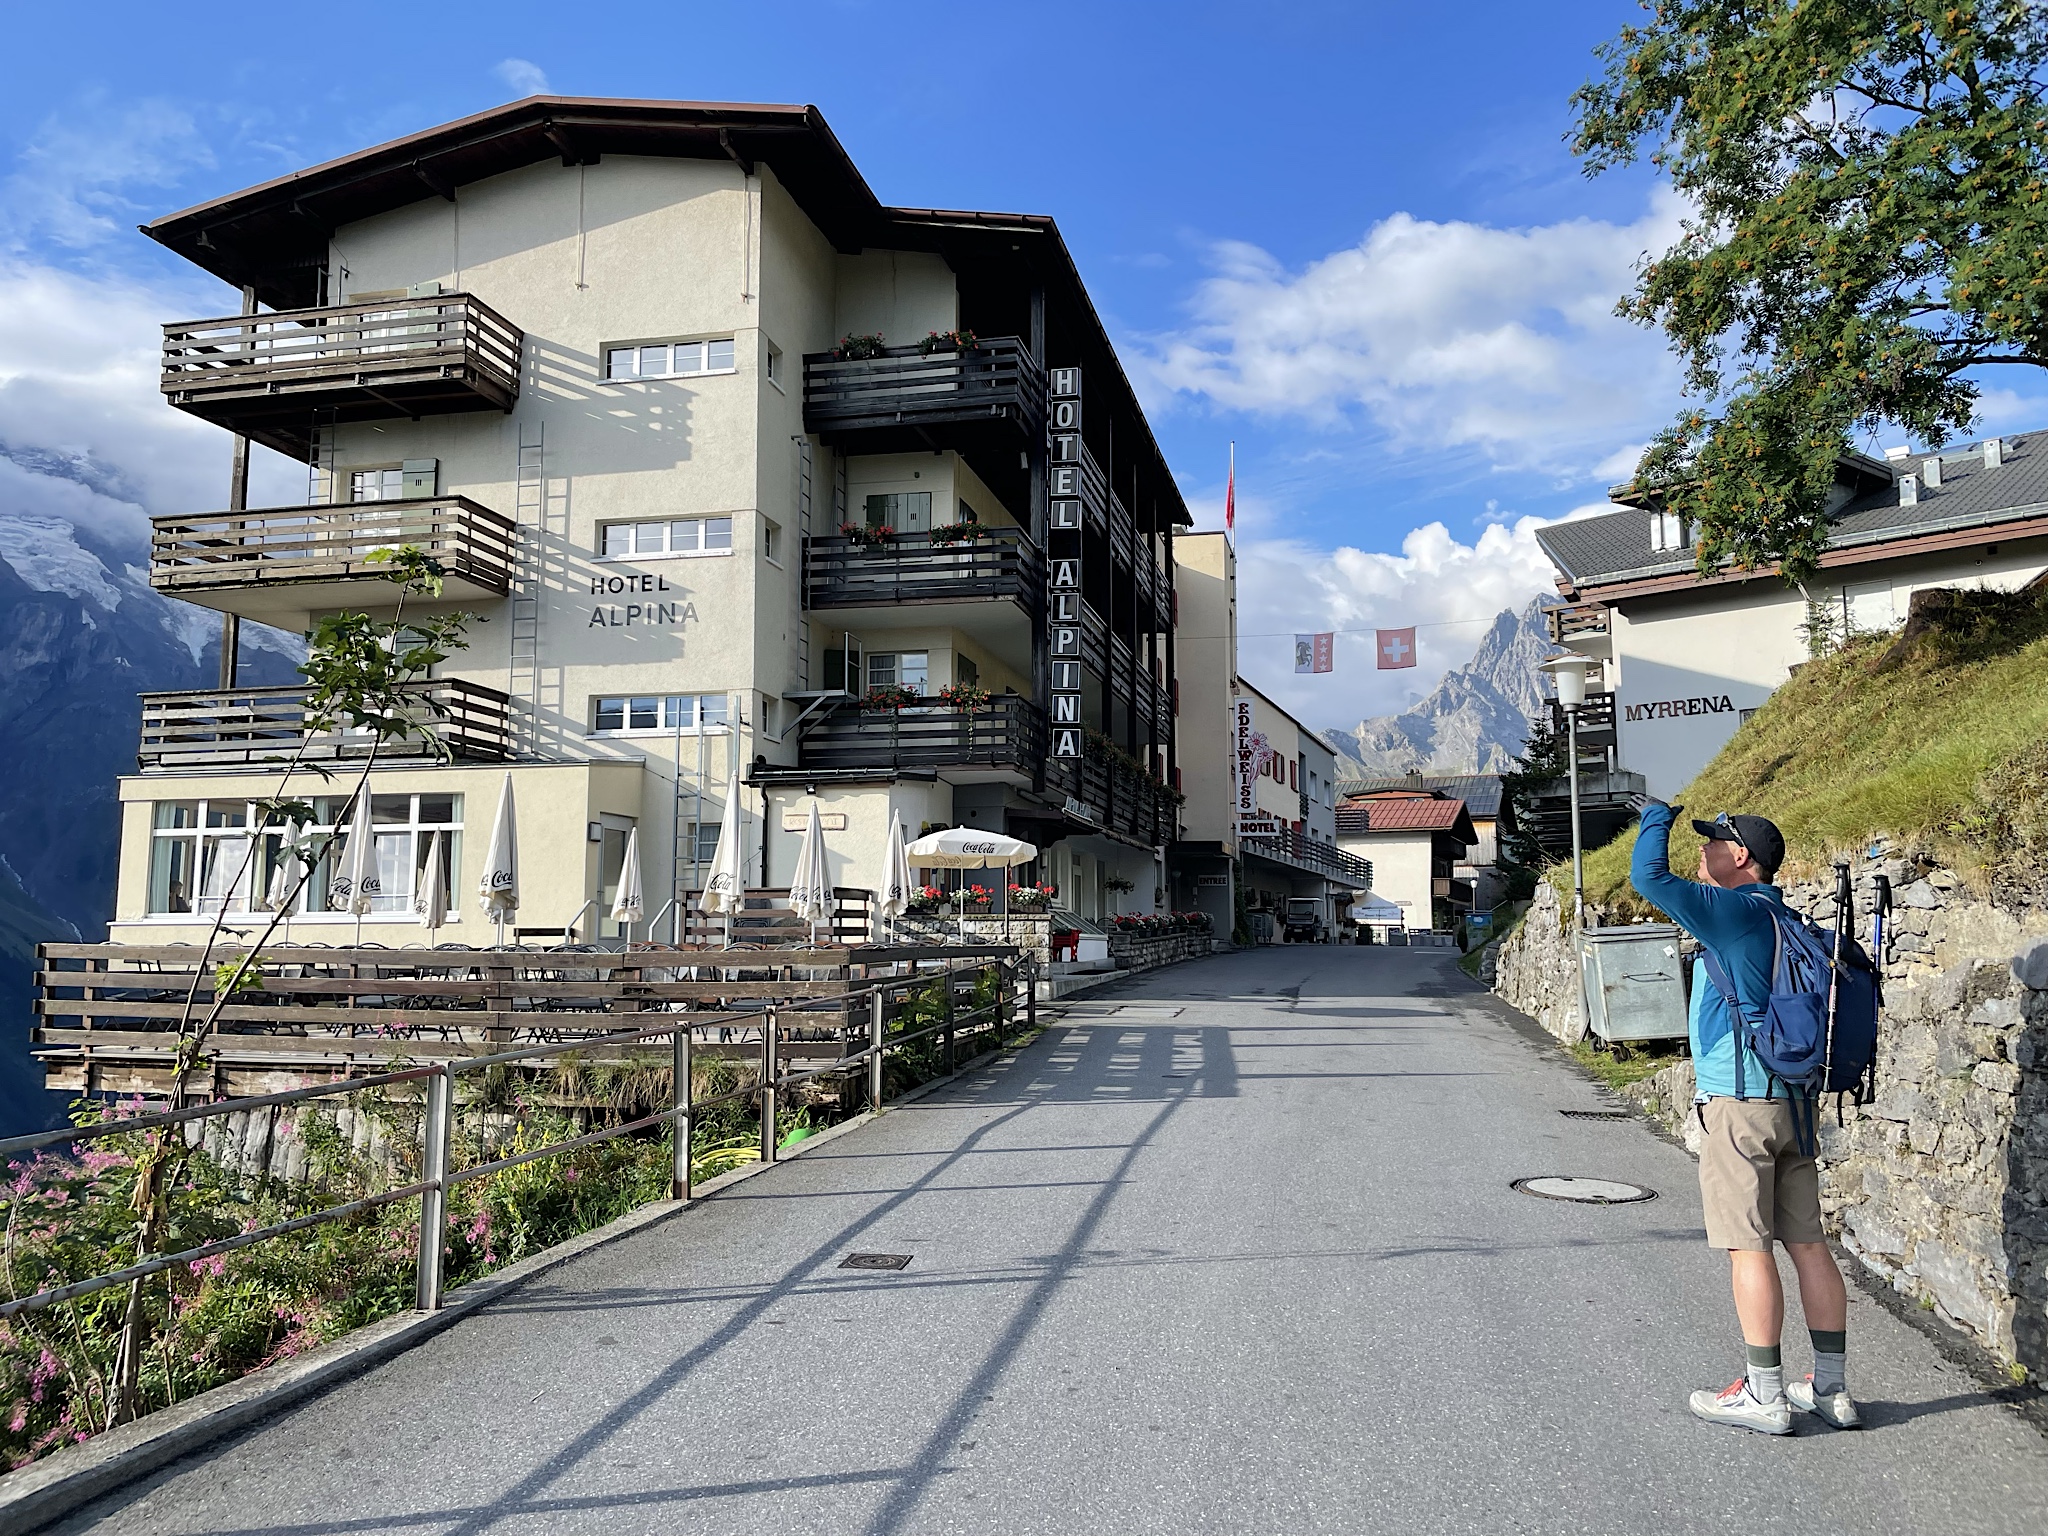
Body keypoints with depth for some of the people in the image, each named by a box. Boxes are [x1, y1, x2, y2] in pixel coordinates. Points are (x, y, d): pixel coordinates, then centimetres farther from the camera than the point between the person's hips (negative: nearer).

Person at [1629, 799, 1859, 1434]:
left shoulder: (1735, 911, -12)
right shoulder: (1784, 922, 15)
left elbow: (1650, 878, -20)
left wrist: (1656, 817, -3)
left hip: (1738, 1101, -9)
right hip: (1790, 1100, 9)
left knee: (1748, 1246, -2)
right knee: (1807, 1243, 11)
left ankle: (1764, 1395, 4)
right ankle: (1831, 1389, 18)